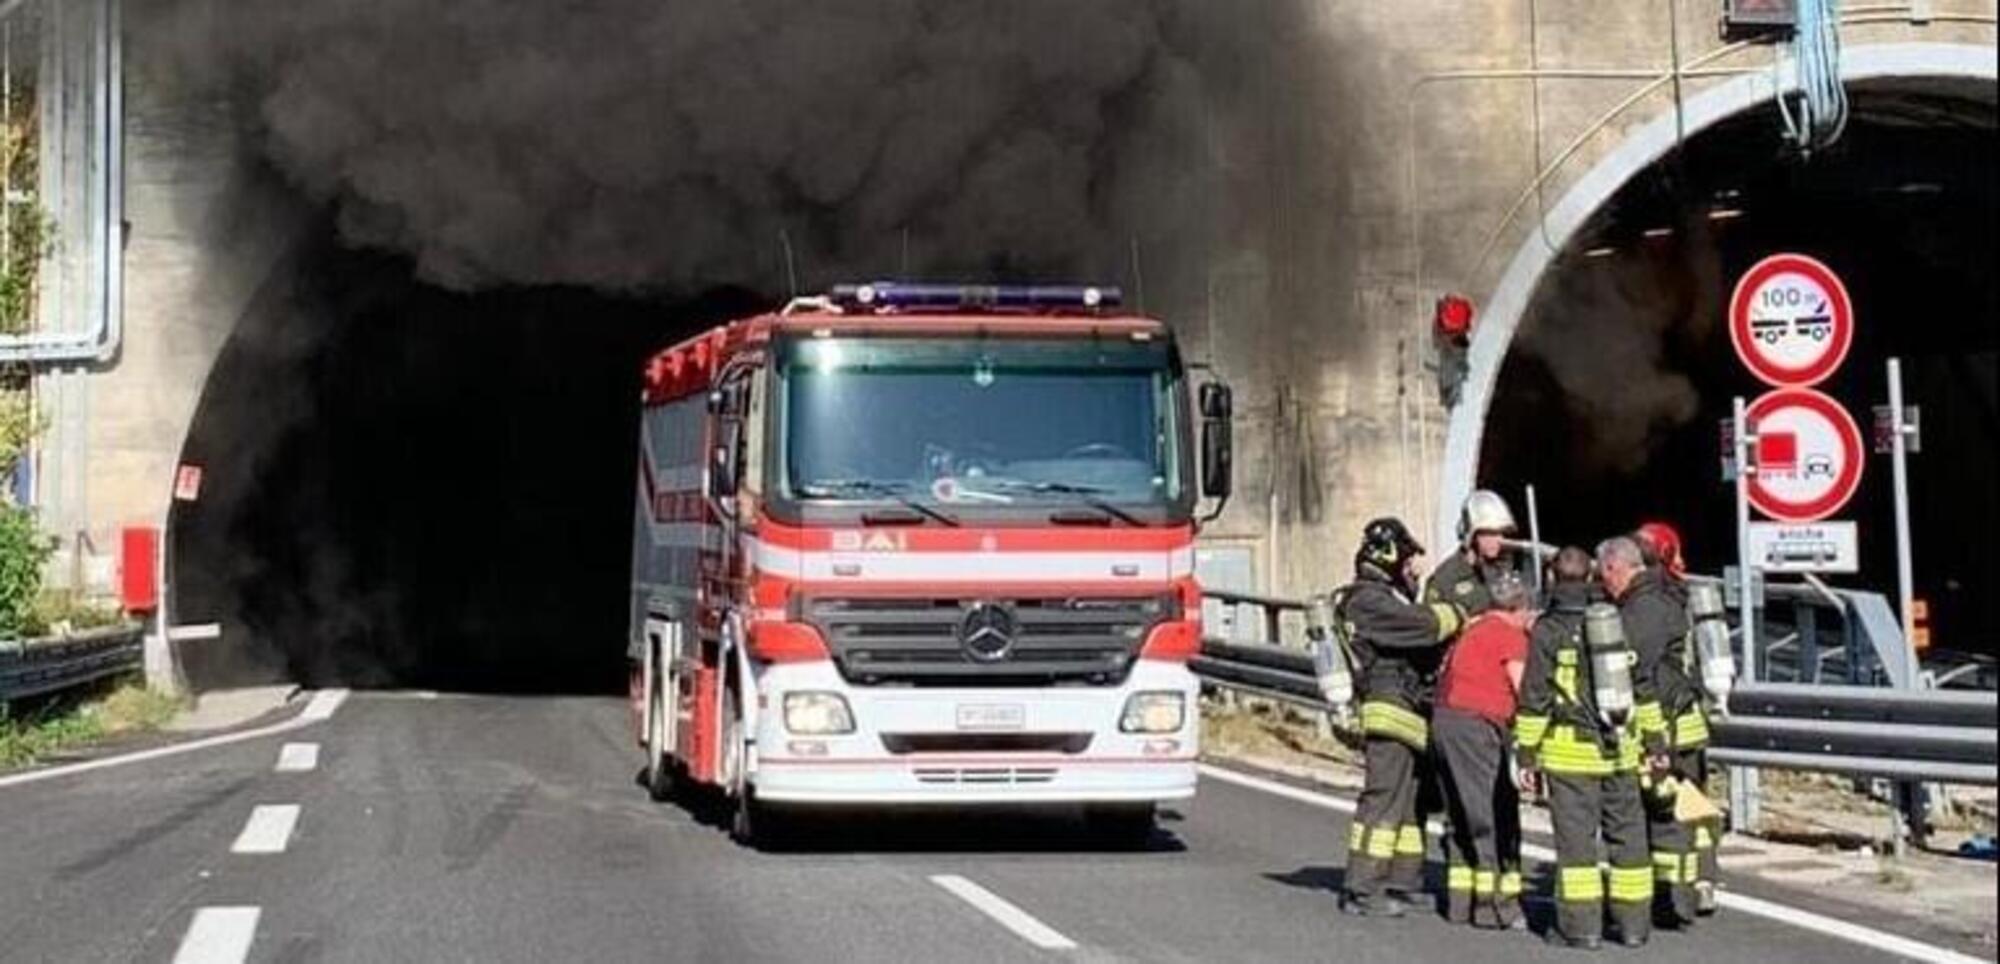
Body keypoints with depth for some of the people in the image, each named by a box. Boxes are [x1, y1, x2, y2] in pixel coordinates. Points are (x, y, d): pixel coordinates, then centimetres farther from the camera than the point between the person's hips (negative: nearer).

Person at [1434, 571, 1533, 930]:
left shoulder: (1475, 627, 19)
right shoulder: (1510, 634, -5)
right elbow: (1522, 688, -11)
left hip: (1445, 720, 9)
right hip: (1475, 724, -9)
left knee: (1464, 816, 15)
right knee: (1492, 815, -5)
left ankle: (1460, 900, 17)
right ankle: (1493, 904, -7)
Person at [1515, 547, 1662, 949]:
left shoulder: (1547, 630, -4)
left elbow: (1534, 700, -6)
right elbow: (1643, 689, 12)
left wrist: (1527, 756, -1)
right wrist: (1653, 743, 18)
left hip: (1569, 751, -4)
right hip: (1620, 748, 4)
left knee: (1576, 836, -1)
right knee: (1627, 833, 9)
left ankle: (1581, 926, -2)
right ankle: (1633, 923, 13)